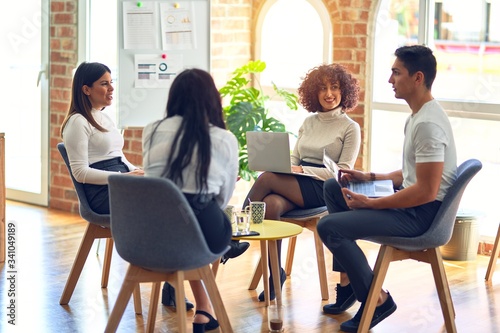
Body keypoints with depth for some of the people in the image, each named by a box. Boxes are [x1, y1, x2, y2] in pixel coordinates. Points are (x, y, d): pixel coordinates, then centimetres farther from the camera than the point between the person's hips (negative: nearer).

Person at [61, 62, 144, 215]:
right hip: (102, 192, -8)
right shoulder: (77, 122, -3)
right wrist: (125, 177, -17)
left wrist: (138, 173, 3)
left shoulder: (106, 118, 22)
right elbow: (80, 172, -11)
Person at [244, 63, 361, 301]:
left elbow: (343, 172, -5)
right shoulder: (309, 122, 21)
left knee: (266, 178, -29)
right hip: (296, 186, 5)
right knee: (271, 204, -32)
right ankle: (275, 273, -22)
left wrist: (303, 170, -16)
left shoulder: (350, 128, 4)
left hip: (323, 190, -5)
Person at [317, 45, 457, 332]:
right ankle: (348, 283, 16)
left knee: (329, 226, -19)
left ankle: (377, 300, -3)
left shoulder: (428, 124, -22)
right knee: (333, 187, 17)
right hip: (411, 202, 11)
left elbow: (426, 191, -27)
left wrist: (369, 203, -20)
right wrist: (369, 177, 12)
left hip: (421, 213, -11)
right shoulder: (418, 116, 11)